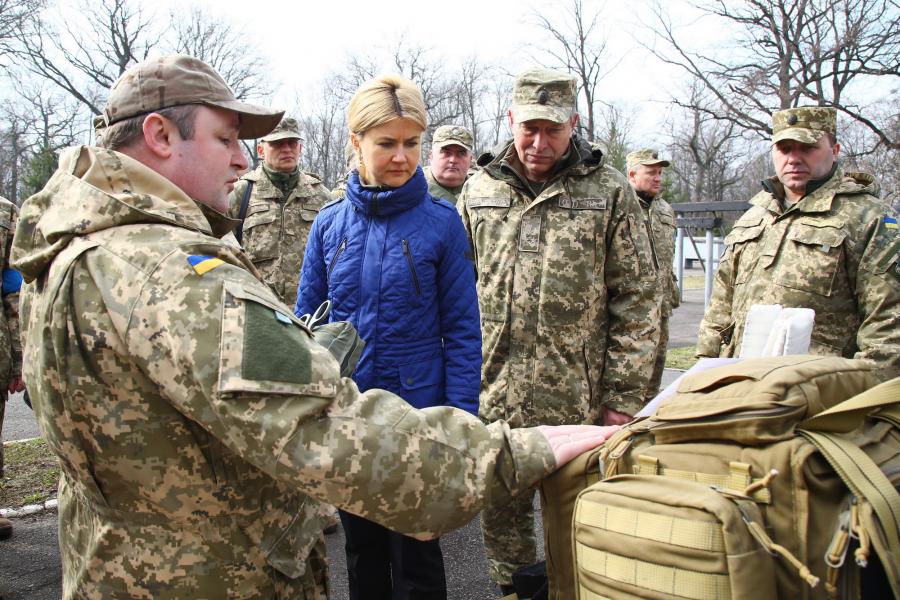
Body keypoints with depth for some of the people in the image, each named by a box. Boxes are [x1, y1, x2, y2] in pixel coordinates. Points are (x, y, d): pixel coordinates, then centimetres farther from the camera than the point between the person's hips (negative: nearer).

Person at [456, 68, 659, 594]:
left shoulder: (609, 192, 0)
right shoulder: (479, 191, 9)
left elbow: (637, 301, -2)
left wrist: (625, 397, -6)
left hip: (578, 400, -3)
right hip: (493, 396, 3)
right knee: (501, 518, 15)